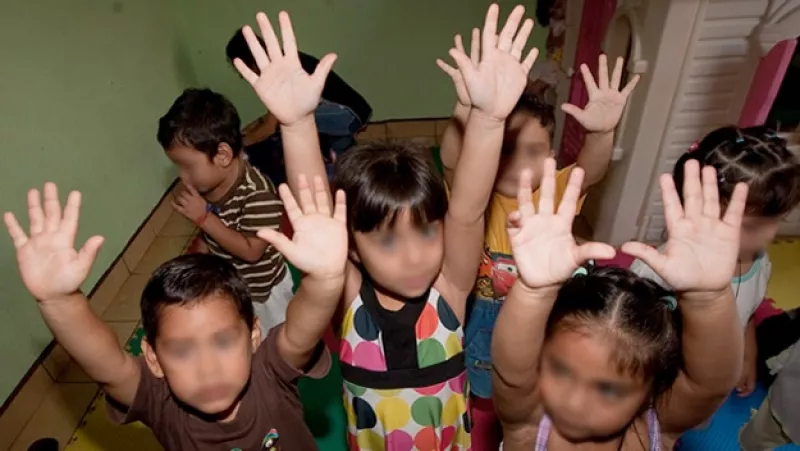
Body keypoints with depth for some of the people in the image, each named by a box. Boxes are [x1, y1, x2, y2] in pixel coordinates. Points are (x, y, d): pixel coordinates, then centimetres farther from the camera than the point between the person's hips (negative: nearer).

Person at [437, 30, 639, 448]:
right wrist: (467, 109, -55)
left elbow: (590, 170, -29)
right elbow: (452, 161, -36)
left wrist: (602, 130, -50)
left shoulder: (555, 194, -11)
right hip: (479, 342, -1)